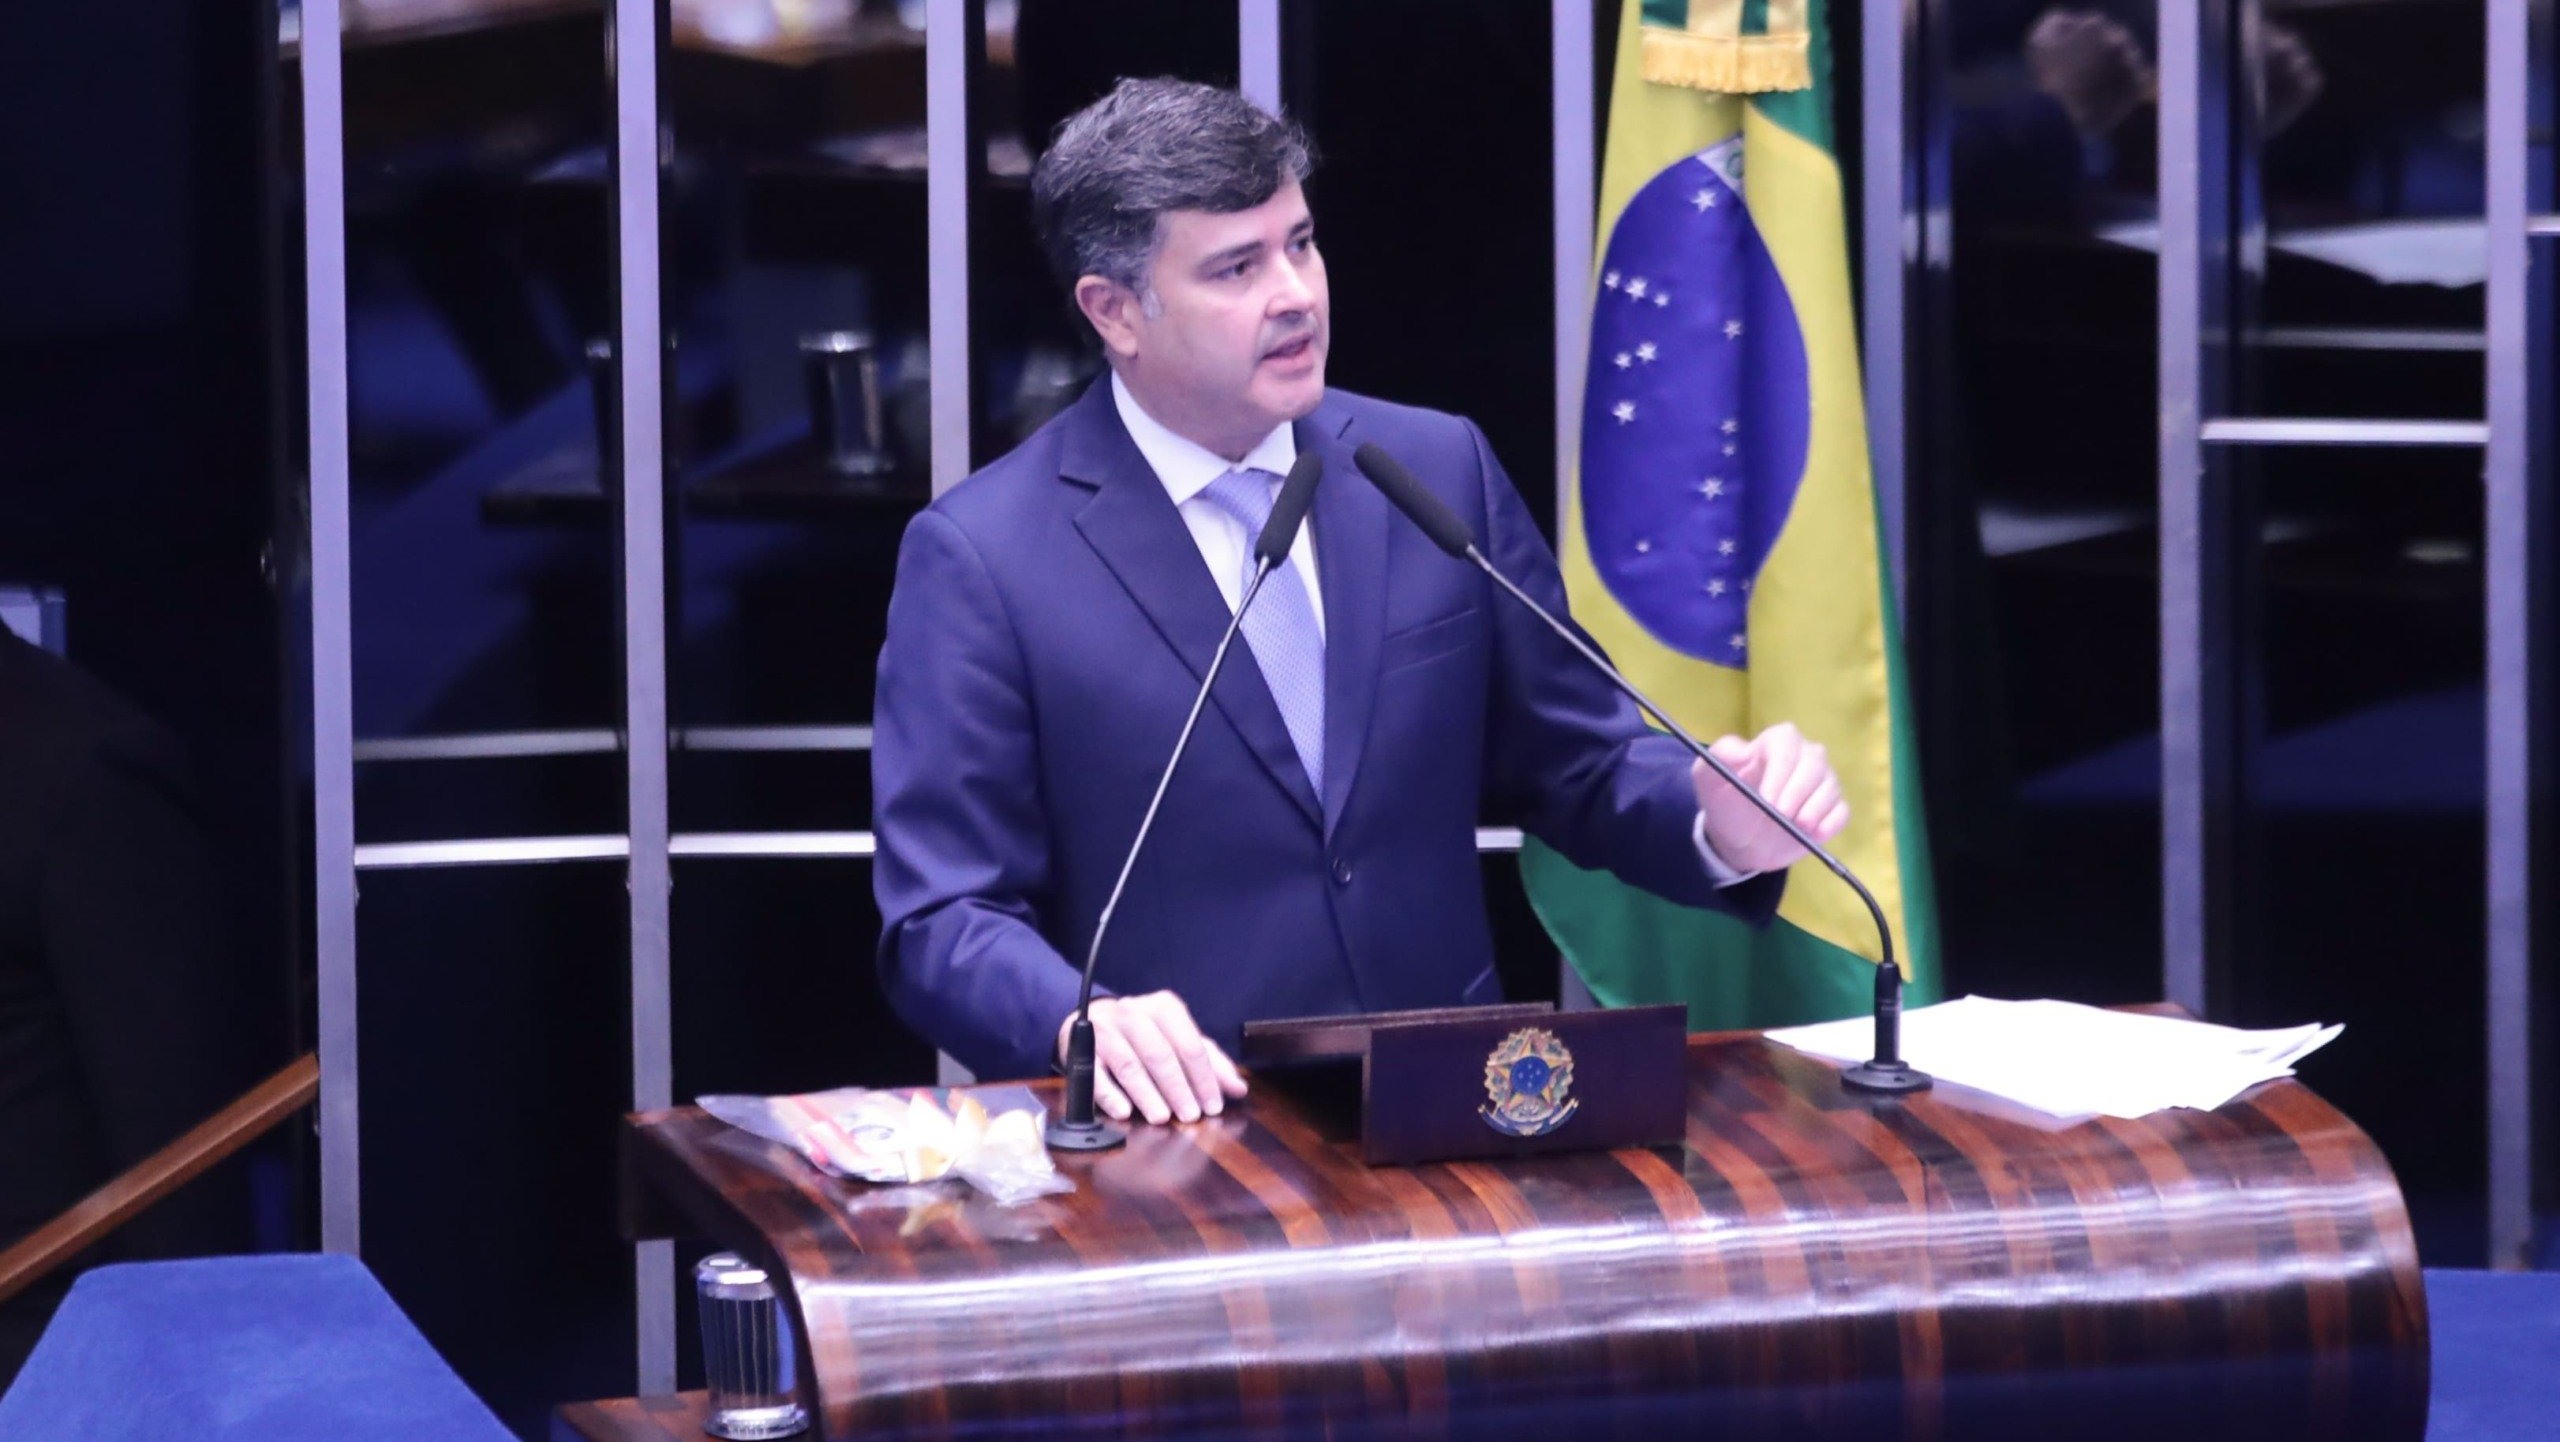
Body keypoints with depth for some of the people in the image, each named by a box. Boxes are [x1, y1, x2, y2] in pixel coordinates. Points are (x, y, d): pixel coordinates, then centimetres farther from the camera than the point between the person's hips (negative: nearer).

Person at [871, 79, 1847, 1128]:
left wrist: (1722, 825, -4)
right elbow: (942, 919, -5)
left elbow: (1578, 766, 18)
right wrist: (1086, 1025, -26)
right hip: (1183, 1128, -2)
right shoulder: (981, 557, -2)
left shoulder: (1438, 471, 10)